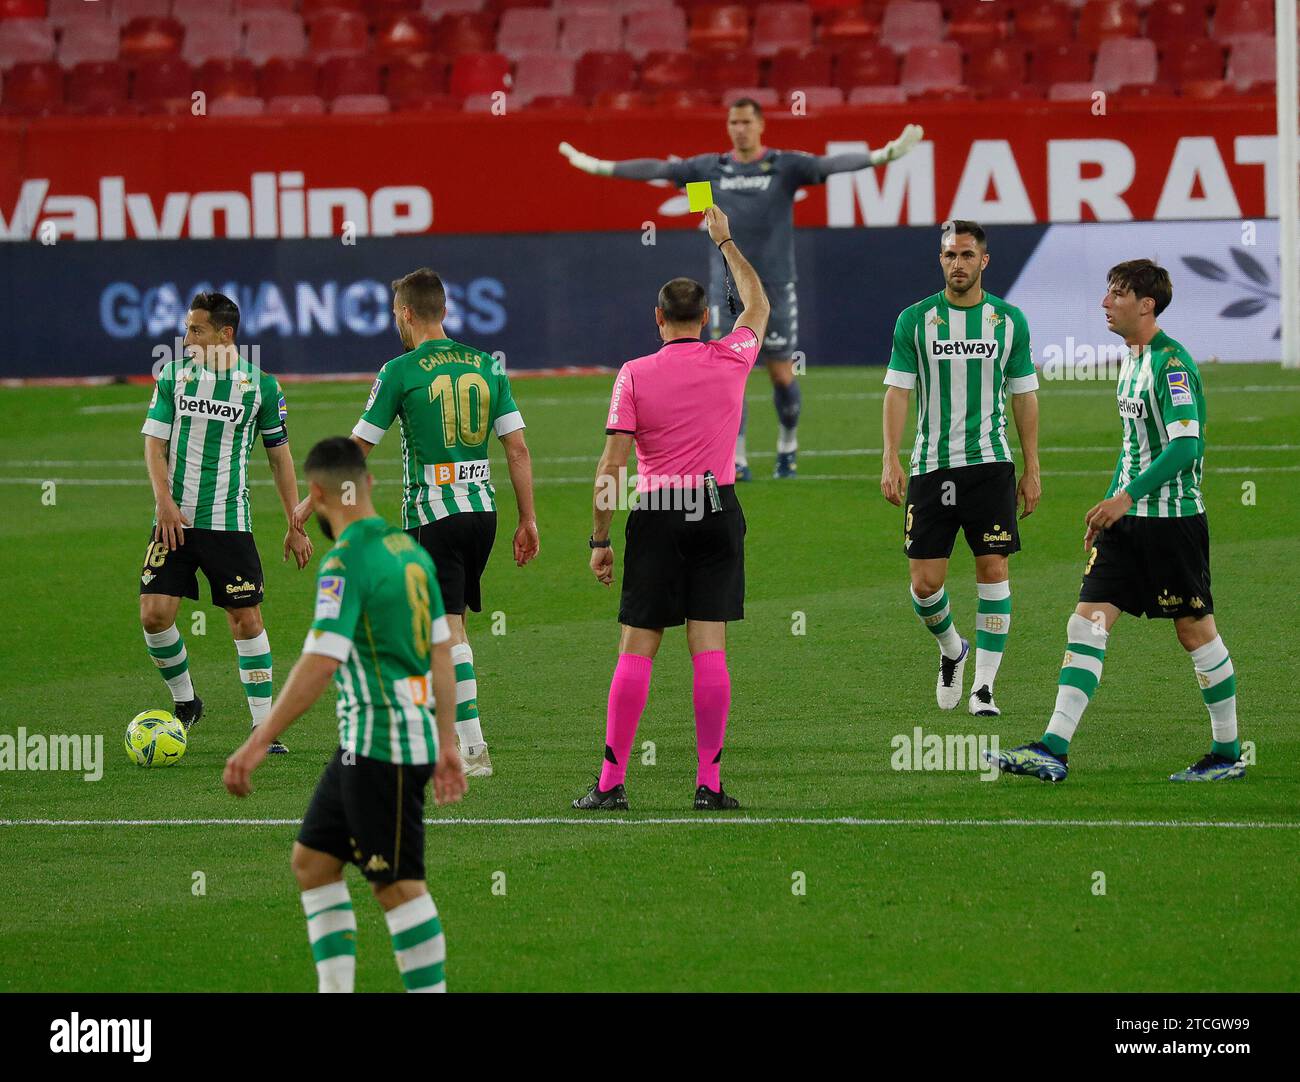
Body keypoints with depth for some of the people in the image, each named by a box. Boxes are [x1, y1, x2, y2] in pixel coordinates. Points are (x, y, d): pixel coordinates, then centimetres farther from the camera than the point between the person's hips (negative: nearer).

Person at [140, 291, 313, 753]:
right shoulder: (174, 376, 4)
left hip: (229, 521, -2)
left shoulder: (260, 385, -1)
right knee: (155, 613, -8)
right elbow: (154, 441, 2)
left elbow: (280, 455, 6)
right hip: (175, 519, 2)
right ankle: (184, 701, 16)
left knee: (246, 619, -3)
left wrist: (296, 525, 5)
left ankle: (264, 728, 5)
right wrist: (164, 500, -14)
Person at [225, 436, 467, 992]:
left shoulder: (346, 561, -17)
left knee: (398, 885, -4)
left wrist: (259, 743, -24)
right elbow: (440, 652, 15)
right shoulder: (409, 549, 10)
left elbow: (320, 663, -24)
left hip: (381, 747, -9)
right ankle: (336, 990, 15)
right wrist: (447, 744, 21)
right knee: (312, 859, 15)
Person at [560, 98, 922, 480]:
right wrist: (596, 165, 11)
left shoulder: (785, 166, -2)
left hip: (775, 287, -2)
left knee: (782, 374, 4)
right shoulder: (710, 168, 6)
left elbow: (831, 164, -14)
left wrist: (883, 154, -29)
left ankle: (787, 448, 28)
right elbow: (658, 169, 10)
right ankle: (737, 461, -3)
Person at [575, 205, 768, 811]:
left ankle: (612, 781, -2)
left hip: (657, 513, -1)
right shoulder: (730, 361, 2)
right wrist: (725, 242, 34)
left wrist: (600, 539, 0)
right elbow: (757, 305, 24)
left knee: (637, 648, 0)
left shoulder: (634, 375, -4)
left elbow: (611, 464, -6)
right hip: (717, 510, 2)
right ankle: (709, 781, -3)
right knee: (709, 648, 0)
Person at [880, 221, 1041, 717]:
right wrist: (891, 460, -11)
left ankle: (983, 688, -1)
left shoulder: (1009, 320, 4)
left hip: (990, 465, 0)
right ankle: (951, 649, 29)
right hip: (931, 466, 0)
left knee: (993, 571, -7)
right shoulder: (915, 320, 2)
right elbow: (897, 391, 0)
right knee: (925, 582, -2)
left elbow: (1024, 396, 9)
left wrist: (1032, 469, 7)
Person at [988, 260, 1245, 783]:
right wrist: (1108, 508, 23)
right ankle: (1053, 750, -8)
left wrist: (1128, 496, -28)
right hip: (1126, 519, 9)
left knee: (1195, 630, 2)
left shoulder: (1171, 362, -16)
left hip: (1173, 519, -9)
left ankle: (1228, 754, 15)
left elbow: (1186, 445, -24)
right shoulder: (1131, 358, 13)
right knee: (1089, 619, -2)